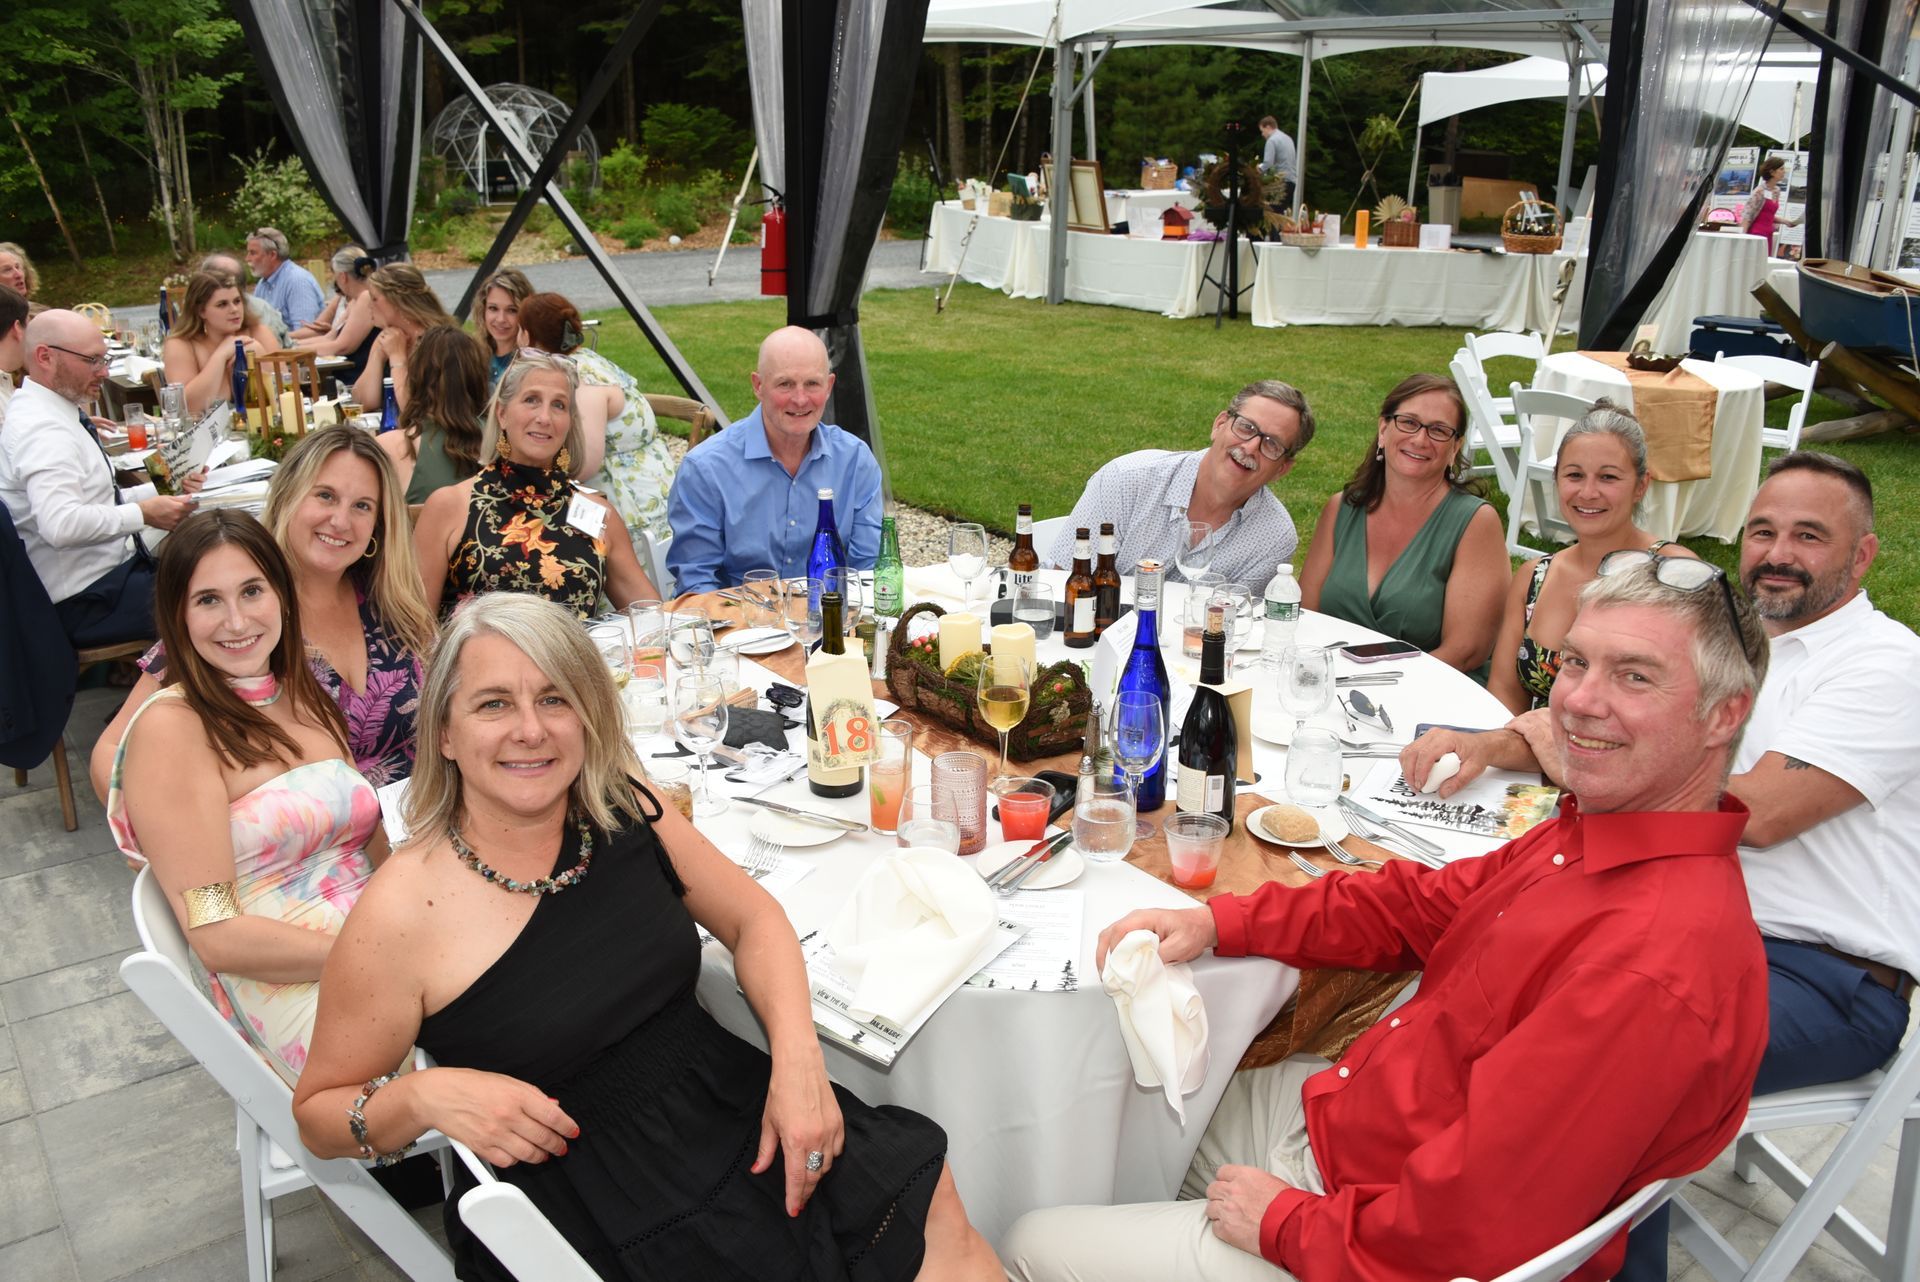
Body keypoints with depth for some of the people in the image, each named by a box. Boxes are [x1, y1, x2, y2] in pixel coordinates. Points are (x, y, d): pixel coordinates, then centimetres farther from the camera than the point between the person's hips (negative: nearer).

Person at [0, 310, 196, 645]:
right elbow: (62, 525, -33)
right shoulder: (43, 429, -19)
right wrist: (144, 514, -22)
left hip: (109, 572, 10)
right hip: (88, 602, -10)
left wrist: (163, 491, 6)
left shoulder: (51, 412, 13)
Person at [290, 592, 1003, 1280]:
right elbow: (318, 1113, -1)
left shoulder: (622, 810, -1)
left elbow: (752, 918, 8)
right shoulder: (401, 915, -13)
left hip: (733, 1110, 4)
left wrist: (798, 1056, -8)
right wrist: (424, 1095, -22)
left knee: (934, 1215, -14)